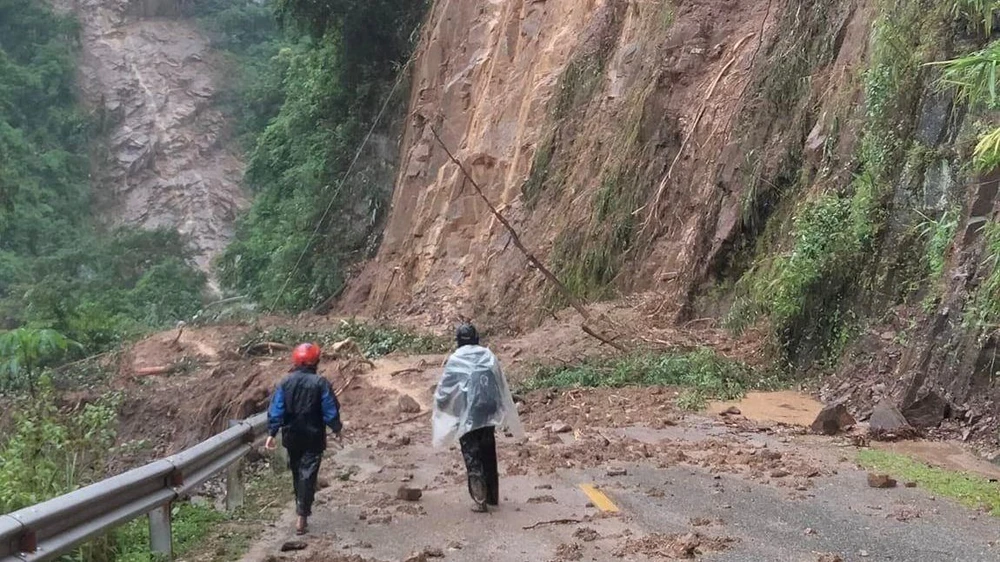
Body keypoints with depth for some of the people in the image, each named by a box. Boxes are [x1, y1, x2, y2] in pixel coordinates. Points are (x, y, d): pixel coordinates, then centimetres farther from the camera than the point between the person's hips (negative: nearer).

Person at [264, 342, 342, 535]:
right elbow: (330, 410, -9)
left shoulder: (285, 383, -4)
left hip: (292, 436, 3)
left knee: (296, 472, 20)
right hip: (313, 437, -3)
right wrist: (337, 429, 5)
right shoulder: (321, 383, -13)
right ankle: (302, 517, -9)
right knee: (308, 474, -2)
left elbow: (276, 410, -5)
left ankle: (302, 507, 35)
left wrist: (272, 433, -2)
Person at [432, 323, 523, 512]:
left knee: (472, 456, 4)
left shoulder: (455, 360, -6)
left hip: (467, 416, -3)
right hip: (489, 413, 3)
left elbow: (444, 390, -2)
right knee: (489, 455, 16)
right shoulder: (489, 356, 3)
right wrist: (506, 418, 16)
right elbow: (502, 387, 7)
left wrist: (439, 403, 19)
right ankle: (492, 496, 24)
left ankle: (480, 500, 1)